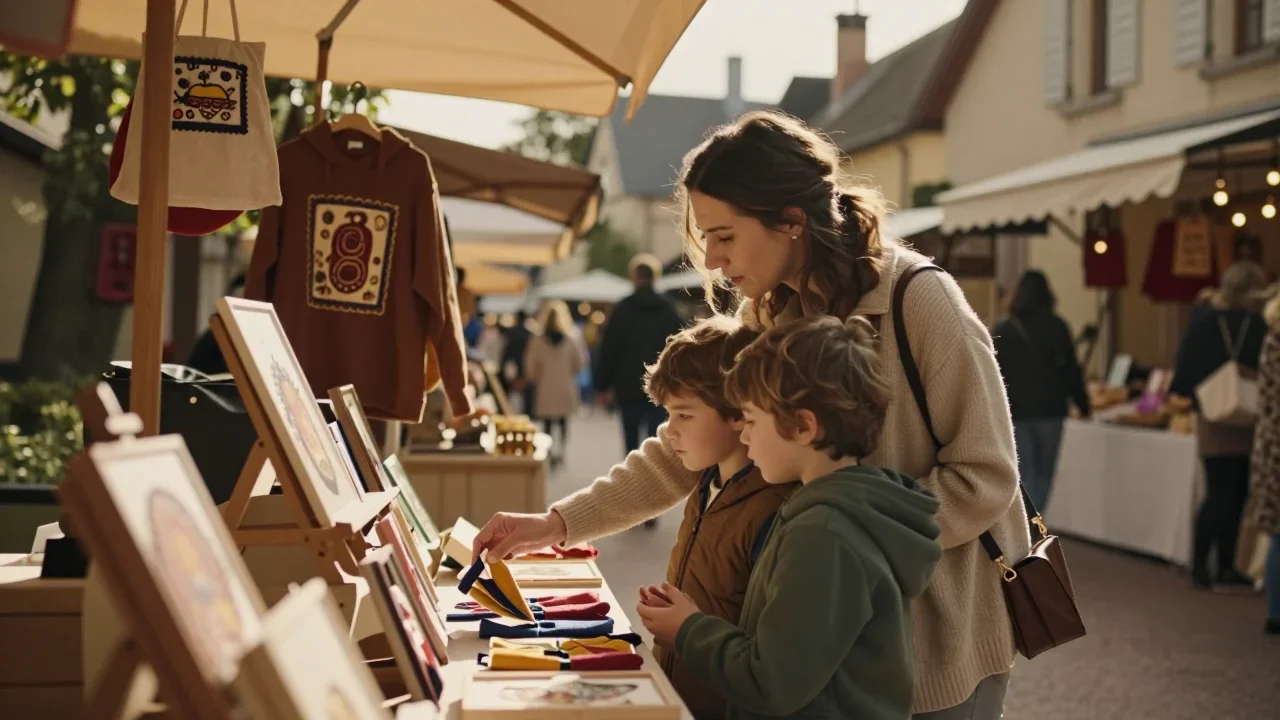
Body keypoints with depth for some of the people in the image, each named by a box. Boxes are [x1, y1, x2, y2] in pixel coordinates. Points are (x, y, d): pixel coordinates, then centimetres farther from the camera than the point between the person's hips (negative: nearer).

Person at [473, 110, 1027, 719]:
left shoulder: (918, 301, -20)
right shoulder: (765, 316, 0)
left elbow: (985, 479, -19)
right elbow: (683, 450, 2)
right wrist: (557, 524, -5)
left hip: (945, 626, -5)